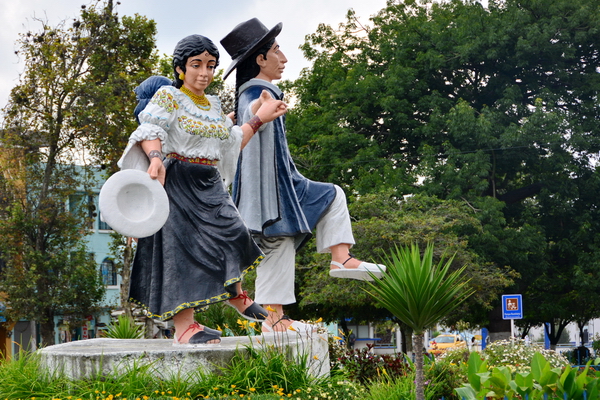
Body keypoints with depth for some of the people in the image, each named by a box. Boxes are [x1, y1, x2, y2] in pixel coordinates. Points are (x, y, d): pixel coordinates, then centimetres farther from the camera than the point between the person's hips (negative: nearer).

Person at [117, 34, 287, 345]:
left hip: (210, 185, 6)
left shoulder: (214, 105, 18)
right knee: (180, 248, -9)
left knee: (231, 234, -4)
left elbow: (232, 145, 22)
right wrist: (156, 159, -36)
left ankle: (235, 295, 23)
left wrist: (259, 119, 18)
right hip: (176, 182, -6)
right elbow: (148, 131, -18)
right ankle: (184, 327, -7)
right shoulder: (168, 96, -3)